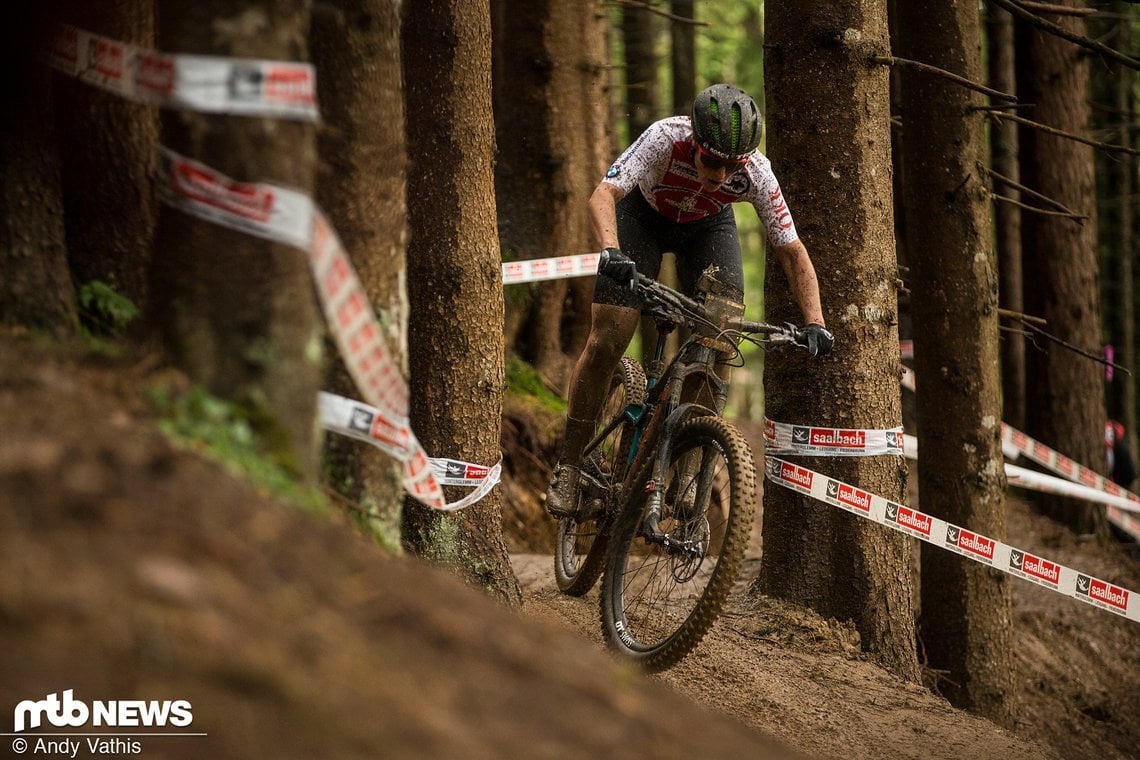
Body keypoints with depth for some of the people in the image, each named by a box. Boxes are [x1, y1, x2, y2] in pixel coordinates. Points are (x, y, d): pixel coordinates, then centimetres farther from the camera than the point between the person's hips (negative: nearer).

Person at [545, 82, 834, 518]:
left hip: (707, 225, 2)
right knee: (606, 342, -13)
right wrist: (611, 252, -65)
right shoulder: (665, 139, -38)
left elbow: (791, 251, -22)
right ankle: (569, 463, 2)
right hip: (643, 214, -2)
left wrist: (814, 323, -32)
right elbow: (603, 196, -46)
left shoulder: (755, 172, -31)